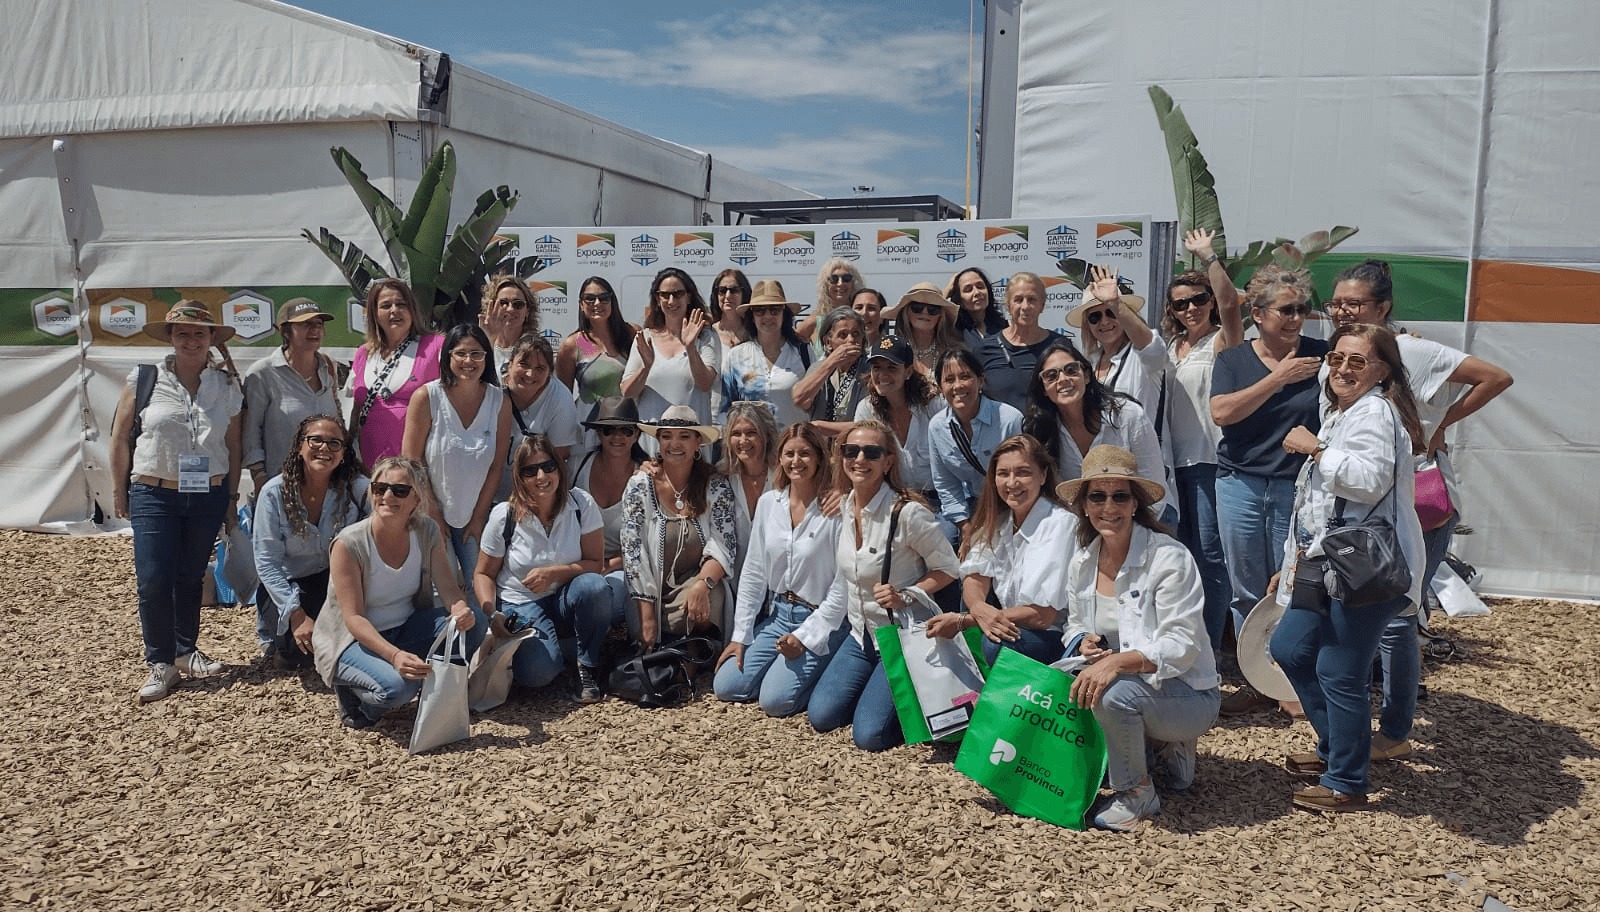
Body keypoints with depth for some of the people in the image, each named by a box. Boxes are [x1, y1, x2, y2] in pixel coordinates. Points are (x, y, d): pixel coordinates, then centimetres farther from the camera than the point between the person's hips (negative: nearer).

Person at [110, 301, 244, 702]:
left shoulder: (226, 386, 2)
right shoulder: (145, 379, -4)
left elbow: (233, 446, 7)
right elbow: (121, 437, 2)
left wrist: (231, 497, 8)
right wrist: (119, 489, 4)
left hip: (208, 496, 2)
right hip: (154, 494, -2)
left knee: (191, 578, 13)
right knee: (153, 580, -5)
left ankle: (186, 651, 28)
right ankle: (160, 663, 8)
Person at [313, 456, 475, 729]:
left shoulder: (427, 532, -8)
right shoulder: (349, 544, -22)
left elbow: (449, 588, -10)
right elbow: (353, 618, -25)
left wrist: (460, 610, -36)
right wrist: (395, 655, -40)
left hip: (406, 628, 5)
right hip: (354, 638, -5)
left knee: (466, 625, -22)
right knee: (395, 686, -33)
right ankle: (351, 692, 0)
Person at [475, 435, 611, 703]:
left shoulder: (582, 504, -10)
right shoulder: (504, 516, -10)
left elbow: (596, 564, -8)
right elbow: (483, 574, 1)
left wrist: (554, 573, -25)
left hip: (566, 598, 2)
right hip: (520, 604, -1)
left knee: (594, 586, -35)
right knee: (538, 671, -31)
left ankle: (588, 667, -13)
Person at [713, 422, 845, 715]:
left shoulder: (834, 509, -14)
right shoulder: (768, 503, 2)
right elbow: (753, 573, 6)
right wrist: (740, 635, 3)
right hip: (777, 614, 6)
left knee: (775, 700, -19)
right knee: (726, 687, -3)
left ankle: (822, 672, 7)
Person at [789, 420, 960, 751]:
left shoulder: (908, 512, -22)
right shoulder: (843, 508, 0)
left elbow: (949, 568, -9)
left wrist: (906, 596, -24)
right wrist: (804, 637, 10)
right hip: (862, 634, 7)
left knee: (869, 734, -14)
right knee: (821, 716, -1)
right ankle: (877, 687, 25)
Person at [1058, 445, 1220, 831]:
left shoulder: (1169, 557, -18)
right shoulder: (1082, 562, 1)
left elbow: (1182, 646, -23)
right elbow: (1075, 625, 14)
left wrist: (1118, 661, -38)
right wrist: (1084, 643, -11)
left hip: (1187, 694, -7)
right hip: (1116, 678, 7)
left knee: (1114, 694, -35)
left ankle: (1137, 795, -6)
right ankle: (1158, 747, 9)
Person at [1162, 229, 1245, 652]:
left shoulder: (1222, 342, -4)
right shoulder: (1171, 347, 15)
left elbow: (1229, 302, -25)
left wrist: (1207, 255, -25)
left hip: (1211, 460, -7)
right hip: (1175, 460, 7)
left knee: (1210, 556, -7)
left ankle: (1210, 647, 1)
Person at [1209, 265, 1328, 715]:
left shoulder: (1322, 356, 1)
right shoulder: (1233, 359, 2)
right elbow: (1222, 412, -14)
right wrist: (1279, 378, -14)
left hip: (1299, 488, -1)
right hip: (1241, 486, 1)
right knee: (1248, 590, 8)